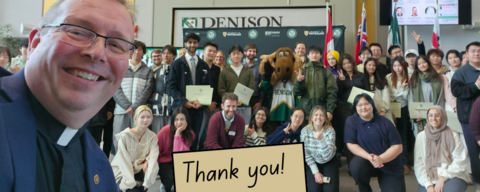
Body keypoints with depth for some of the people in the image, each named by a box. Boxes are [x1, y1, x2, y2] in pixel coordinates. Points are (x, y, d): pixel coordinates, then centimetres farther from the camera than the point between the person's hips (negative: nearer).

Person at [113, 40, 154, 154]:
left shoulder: (147, 71, 11)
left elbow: (148, 90, 1)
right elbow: (115, 89, 3)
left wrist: (134, 107, -10)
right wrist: (127, 106, -10)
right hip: (121, 111, 1)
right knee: (118, 141, -1)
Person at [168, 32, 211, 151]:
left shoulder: (204, 66, 14)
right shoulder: (177, 64, 6)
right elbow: (171, 87, 0)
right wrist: (184, 101, -12)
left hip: (198, 107, 2)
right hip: (181, 106, -2)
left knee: (195, 139, 0)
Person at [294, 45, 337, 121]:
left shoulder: (327, 72, 6)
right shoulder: (302, 72, 9)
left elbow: (332, 93, -1)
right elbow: (296, 92, 6)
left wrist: (330, 110, -11)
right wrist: (299, 81, -13)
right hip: (305, 111, 1)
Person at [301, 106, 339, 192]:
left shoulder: (330, 130, -20)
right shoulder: (305, 131, -16)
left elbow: (328, 156, -29)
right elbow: (306, 154, -8)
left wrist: (321, 139, -43)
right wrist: (315, 171, -13)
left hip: (329, 163, 0)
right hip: (313, 163, 1)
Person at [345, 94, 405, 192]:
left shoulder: (385, 122, -7)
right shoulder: (351, 121, -8)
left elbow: (398, 147, -8)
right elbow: (351, 144, -10)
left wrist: (381, 159, -25)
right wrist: (369, 157, -25)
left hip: (390, 166, 1)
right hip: (367, 161, 0)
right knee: (356, 164, -33)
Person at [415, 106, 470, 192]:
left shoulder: (453, 136, 4)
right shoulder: (421, 136, 4)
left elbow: (460, 161, -1)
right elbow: (418, 164, -1)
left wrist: (443, 178, -12)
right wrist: (428, 185, -12)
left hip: (451, 176, -1)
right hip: (429, 178, 1)